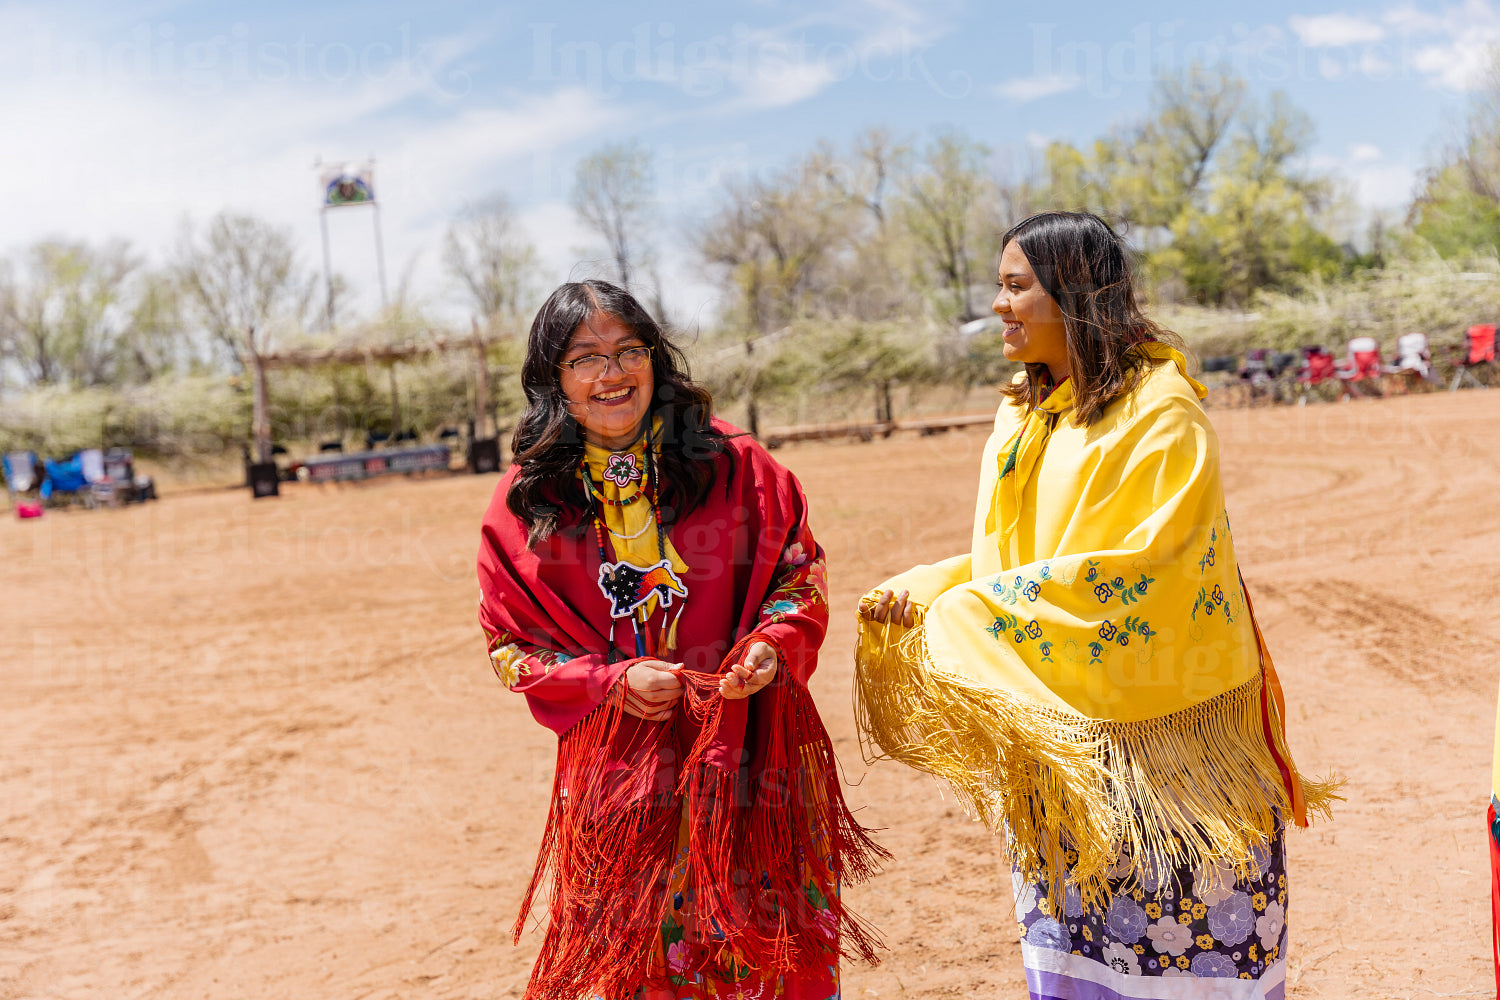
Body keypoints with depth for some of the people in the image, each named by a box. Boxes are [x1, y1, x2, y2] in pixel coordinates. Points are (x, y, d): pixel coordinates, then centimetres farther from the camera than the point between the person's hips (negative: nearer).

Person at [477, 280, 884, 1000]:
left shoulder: (730, 464, -2)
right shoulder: (525, 500, 0)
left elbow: (801, 571, 7)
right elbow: (511, 644, 4)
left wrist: (773, 645, -13)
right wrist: (611, 682, -11)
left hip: (749, 753, 0)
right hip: (616, 771, 1)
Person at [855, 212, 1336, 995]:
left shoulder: (1159, 412, -13)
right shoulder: (1024, 415, 10)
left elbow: (1142, 566, -20)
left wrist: (972, 608, -20)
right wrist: (920, 590, -5)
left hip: (1152, 732, -6)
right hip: (1055, 733, 7)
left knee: (1176, 932, 4)